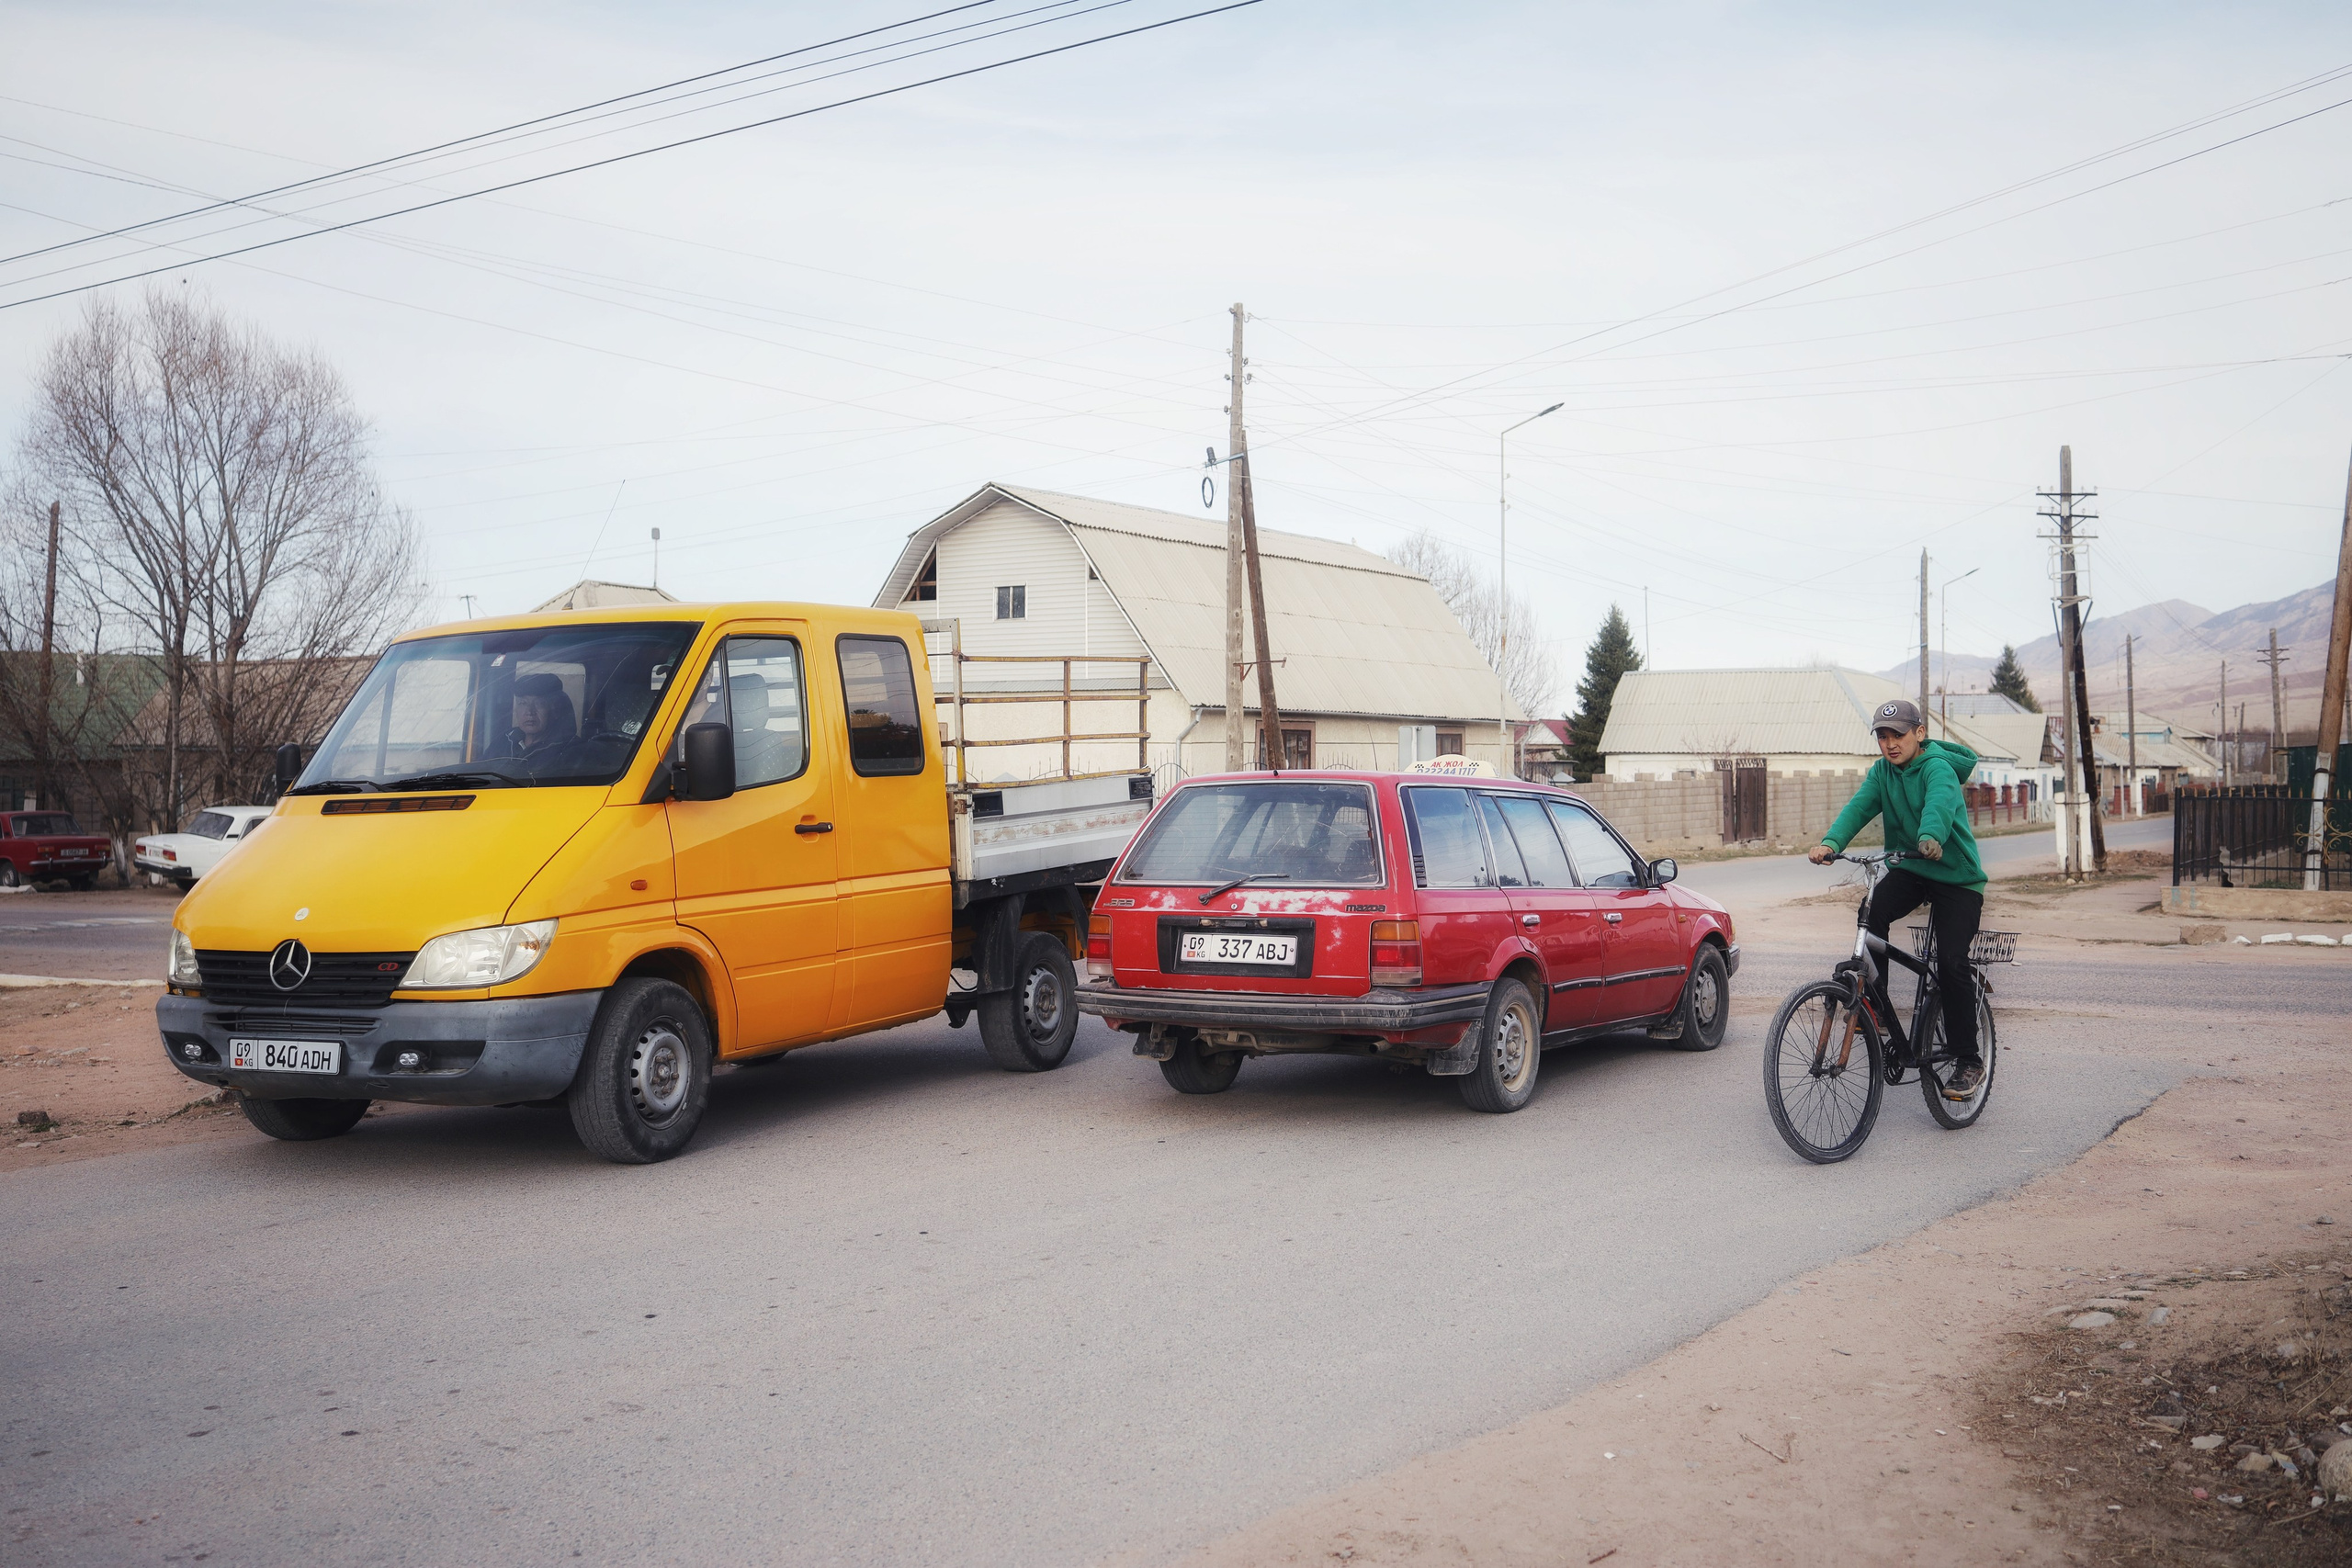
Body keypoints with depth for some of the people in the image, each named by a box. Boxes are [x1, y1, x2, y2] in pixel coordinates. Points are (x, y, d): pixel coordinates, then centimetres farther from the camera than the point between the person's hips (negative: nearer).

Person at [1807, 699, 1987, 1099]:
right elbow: (1858, 807, -13)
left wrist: (1930, 838, -59)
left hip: (1956, 876, -5)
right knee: (1872, 915, -25)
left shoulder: (1939, 768, -16)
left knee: (1951, 962, -14)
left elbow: (1940, 804, -37)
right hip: (1908, 870, 5)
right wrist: (1831, 842, -32)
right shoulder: (1882, 772, 2)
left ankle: (1970, 1061, -1)